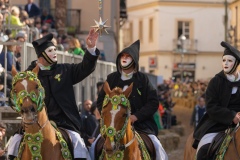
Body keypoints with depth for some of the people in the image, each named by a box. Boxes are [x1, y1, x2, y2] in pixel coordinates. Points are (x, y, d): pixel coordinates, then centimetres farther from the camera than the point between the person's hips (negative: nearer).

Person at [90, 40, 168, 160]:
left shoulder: (143, 79, 5)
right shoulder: (112, 78, 11)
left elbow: (153, 103, 0)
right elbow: (101, 101, 12)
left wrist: (135, 117, -13)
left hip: (140, 123, -2)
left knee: (157, 148, -20)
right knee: (94, 147, -16)